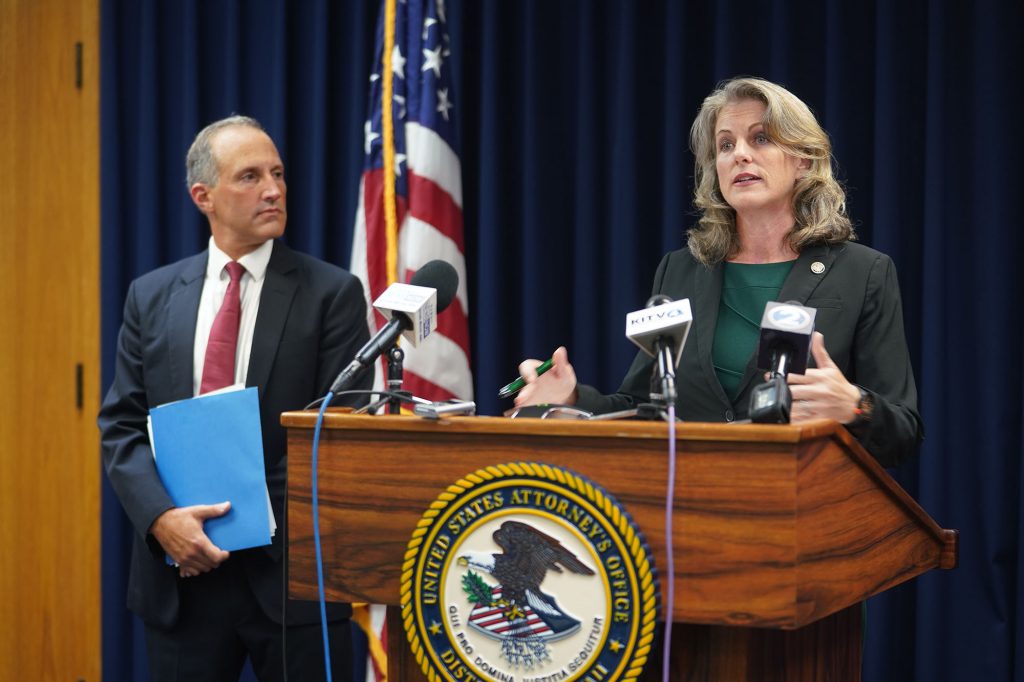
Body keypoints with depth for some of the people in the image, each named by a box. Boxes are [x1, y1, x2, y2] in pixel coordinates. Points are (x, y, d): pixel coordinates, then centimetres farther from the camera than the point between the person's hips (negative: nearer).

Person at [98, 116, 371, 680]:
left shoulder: (332, 294, -1)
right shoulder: (152, 296, 8)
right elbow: (121, 425, 5)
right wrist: (162, 518, -12)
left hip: (292, 568, -2)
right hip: (180, 573, 2)